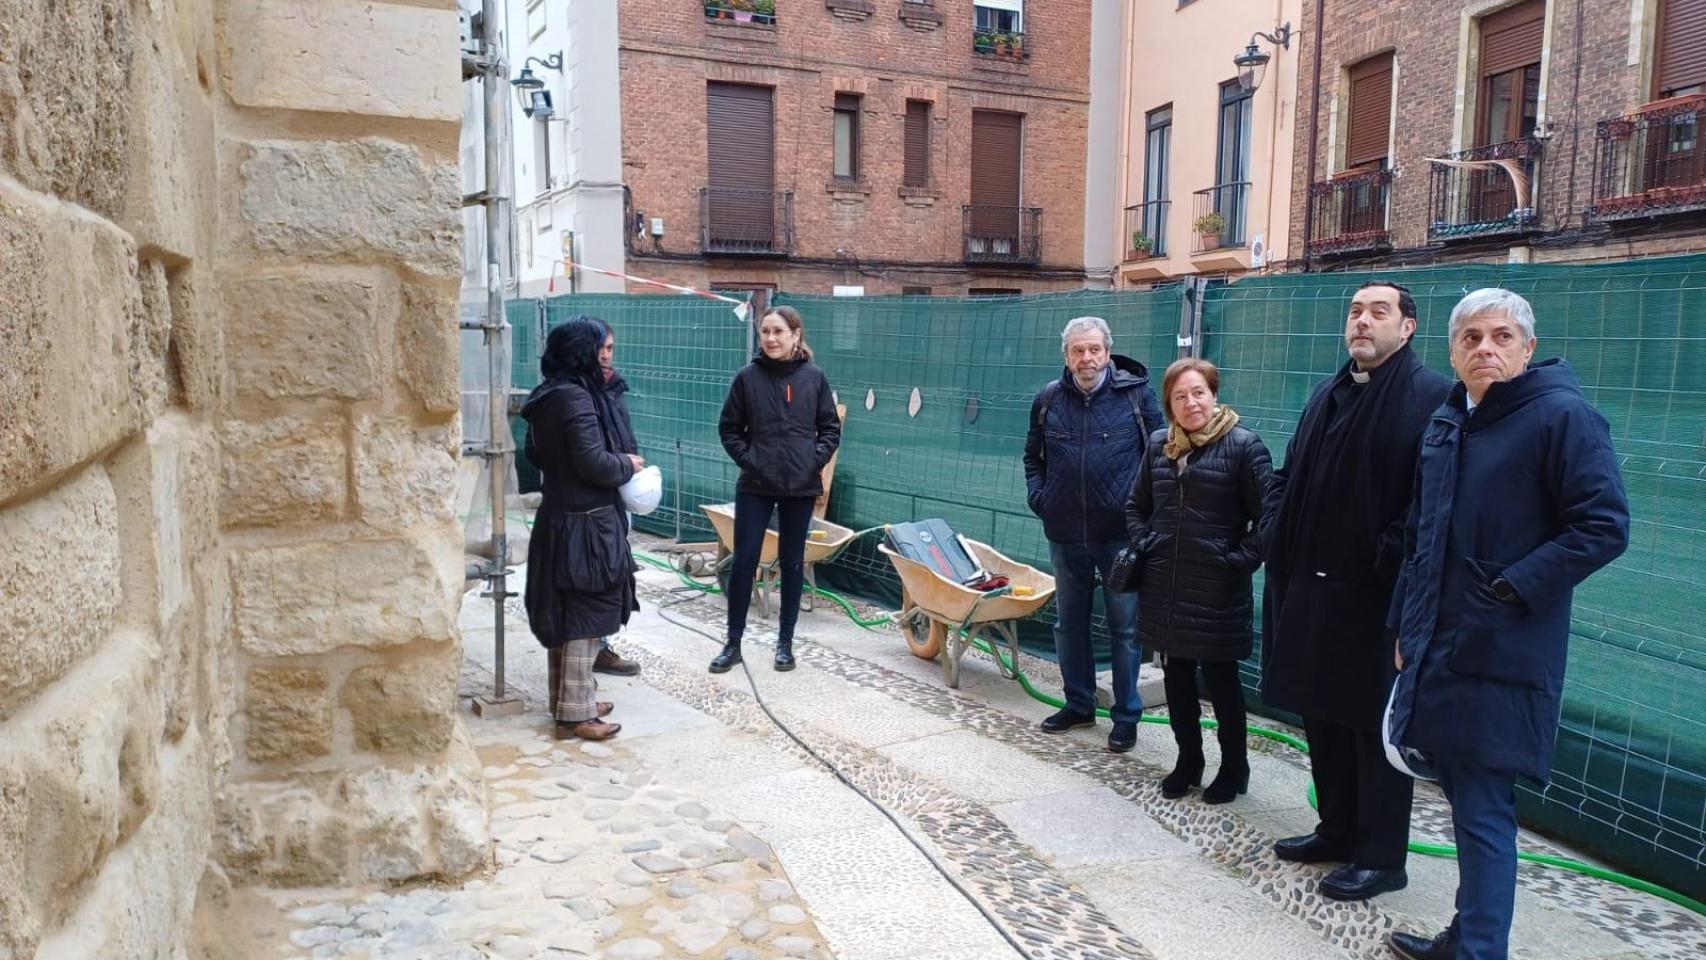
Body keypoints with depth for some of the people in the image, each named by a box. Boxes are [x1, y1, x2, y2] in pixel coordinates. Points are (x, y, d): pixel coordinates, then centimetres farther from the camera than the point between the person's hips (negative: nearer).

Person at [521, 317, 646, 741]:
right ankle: (574, 714, 5)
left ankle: (567, 700, 28)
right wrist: (628, 464, -7)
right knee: (585, 618, -2)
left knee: (565, 617, 17)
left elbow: (535, 452, 21)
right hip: (585, 523, -10)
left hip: (559, 518, 10)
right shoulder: (576, 397, -19)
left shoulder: (549, 395, 11)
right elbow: (593, 462, -23)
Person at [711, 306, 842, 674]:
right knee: (743, 562, 1)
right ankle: (733, 642, 14)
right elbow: (729, 428, 6)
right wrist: (746, 458, -7)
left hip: (801, 487, 1)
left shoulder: (814, 377, -1)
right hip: (755, 486, 0)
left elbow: (831, 429, 6)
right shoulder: (748, 377, -2)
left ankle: (785, 641, 21)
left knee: (792, 563, 9)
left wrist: (816, 460, -7)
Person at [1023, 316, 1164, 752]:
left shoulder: (1137, 393, -5)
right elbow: (1033, 456, 17)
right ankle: (1078, 704, 31)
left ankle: (1126, 716, 18)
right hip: (1066, 534, 4)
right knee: (1069, 622, 15)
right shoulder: (1048, 399, 4)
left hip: (1121, 533, -3)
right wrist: (1037, 496, 4)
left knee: (1124, 627, 5)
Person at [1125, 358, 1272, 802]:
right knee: (1176, 675, 13)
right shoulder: (1159, 445, 7)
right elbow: (1137, 505, 20)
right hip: (1165, 586, 5)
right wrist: (1144, 546, 8)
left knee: (1220, 677, 7)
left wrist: (1240, 561, -12)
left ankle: (1234, 766, 25)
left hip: (1217, 591, -5)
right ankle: (1188, 760, 29)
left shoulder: (1243, 445, -9)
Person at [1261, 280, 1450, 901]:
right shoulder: (1328, 395, 14)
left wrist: (1392, 562, -20)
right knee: (1322, 715, 17)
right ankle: (1338, 831, 33)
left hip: (1376, 594, -8)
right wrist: (1280, 536, 8)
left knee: (1375, 723, 4)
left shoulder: (1429, 397, -10)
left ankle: (1380, 858, 18)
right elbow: (1289, 474, 19)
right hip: (1311, 586, 8)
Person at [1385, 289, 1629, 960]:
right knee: (1465, 797, 16)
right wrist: (1405, 624, 16)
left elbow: (1604, 527, -14)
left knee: (1483, 811, -3)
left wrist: (1509, 590, -17)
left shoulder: (1562, 417, -9)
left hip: (1502, 655, -7)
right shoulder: (1446, 422, 13)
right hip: (1439, 645, 7)